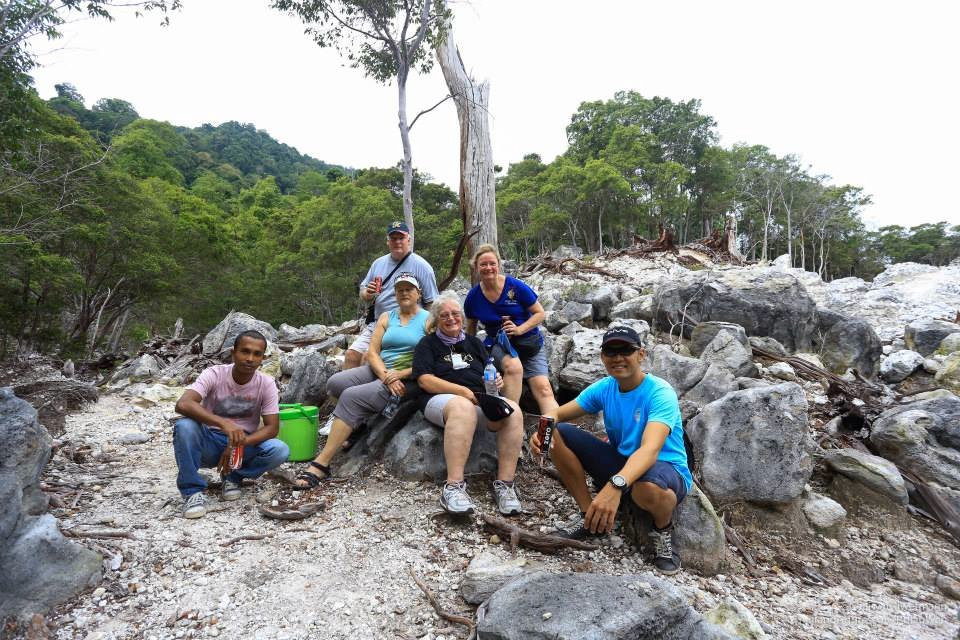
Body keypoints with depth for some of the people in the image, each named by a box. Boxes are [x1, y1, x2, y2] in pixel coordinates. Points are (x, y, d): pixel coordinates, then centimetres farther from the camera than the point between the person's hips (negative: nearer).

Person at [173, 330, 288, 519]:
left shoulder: (266, 383, -11)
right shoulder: (214, 374, -16)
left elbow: (272, 427, -13)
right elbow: (183, 404, -33)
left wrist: (239, 442, -30)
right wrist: (224, 423, -46)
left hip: (246, 445, 1)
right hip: (210, 443, -1)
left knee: (280, 450, -28)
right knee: (184, 426, -32)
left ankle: (234, 477, 1)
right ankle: (193, 491, -16)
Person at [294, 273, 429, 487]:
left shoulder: (428, 320, 0)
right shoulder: (386, 317, 14)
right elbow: (372, 352, 5)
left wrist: (400, 374, -18)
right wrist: (386, 376, -14)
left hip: (408, 380, -6)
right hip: (379, 371, 6)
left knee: (352, 397, -25)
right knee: (335, 382, -19)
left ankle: (321, 464, -20)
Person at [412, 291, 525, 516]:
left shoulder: (474, 343, 24)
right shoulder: (428, 344, 11)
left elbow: (492, 374, 23)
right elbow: (425, 380, -4)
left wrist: (497, 380, -3)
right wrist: (464, 391, -15)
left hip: (480, 400, 4)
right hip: (440, 399, -4)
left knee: (513, 410, -28)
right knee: (463, 408, -41)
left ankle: (505, 483, -28)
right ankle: (453, 487, -43)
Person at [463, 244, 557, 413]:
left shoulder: (515, 286, -10)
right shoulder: (473, 296, -2)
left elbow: (540, 313, -6)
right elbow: (471, 328, 15)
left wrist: (519, 329, -20)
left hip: (529, 340, 0)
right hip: (498, 342, 0)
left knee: (543, 388, -18)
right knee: (513, 366, -34)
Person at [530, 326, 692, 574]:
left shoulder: (660, 393, -22)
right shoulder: (604, 388, -4)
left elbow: (650, 450, -38)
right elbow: (557, 414, -4)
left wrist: (616, 485, -56)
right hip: (621, 461, 6)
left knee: (647, 486, -44)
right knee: (558, 435, -11)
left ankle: (663, 529, -4)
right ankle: (590, 516, 2)